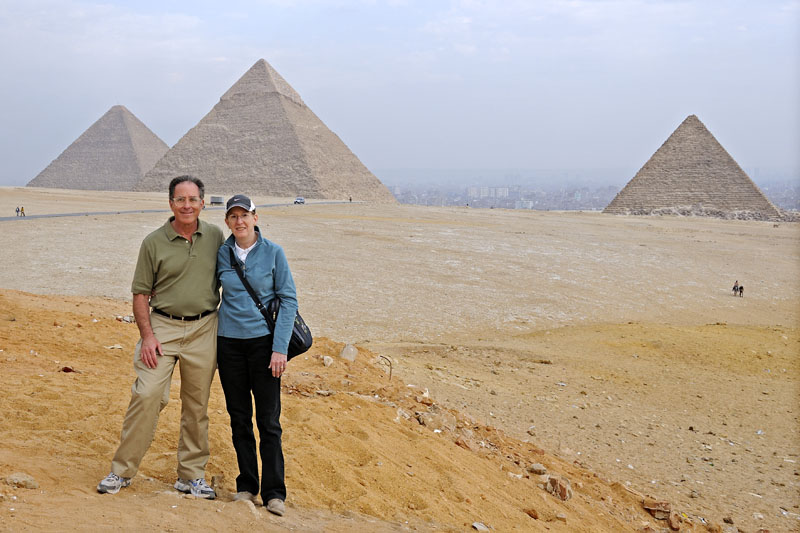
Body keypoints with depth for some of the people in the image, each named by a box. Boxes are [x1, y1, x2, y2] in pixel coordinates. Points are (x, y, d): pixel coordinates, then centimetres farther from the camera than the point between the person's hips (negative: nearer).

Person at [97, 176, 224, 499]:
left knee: (197, 404, 7)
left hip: (204, 329, 2)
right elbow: (140, 293, 0)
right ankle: (122, 470, 2)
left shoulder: (215, 237, 6)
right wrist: (147, 335, -9)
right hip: (163, 327, -2)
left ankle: (192, 475, 17)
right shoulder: (154, 243, -2)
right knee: (147, 394, -10)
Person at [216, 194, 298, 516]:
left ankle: (274, 493, 5)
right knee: (239, 418, 9)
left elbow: (288, 300, -4)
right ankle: (246, 486, 21)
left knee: (268, 420, -3)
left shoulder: (273, 252, -4)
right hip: (229, 343, 3)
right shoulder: (221, 254, 4)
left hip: (263, 341, -3)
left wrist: (280, 348, -10)